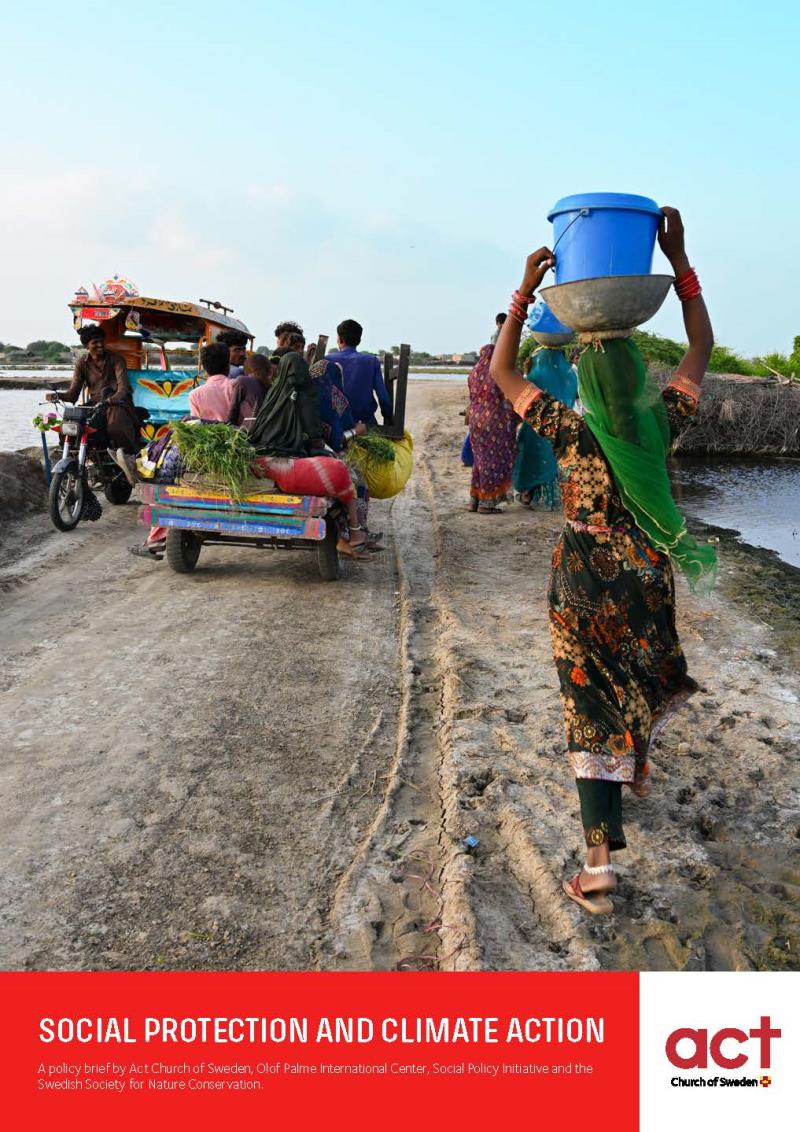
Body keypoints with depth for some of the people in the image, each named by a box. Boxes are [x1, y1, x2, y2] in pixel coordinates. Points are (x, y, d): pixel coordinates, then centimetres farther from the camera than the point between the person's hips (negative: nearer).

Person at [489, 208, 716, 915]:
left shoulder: (571, 431, -15)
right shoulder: (661, 424, -8)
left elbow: (501, 372, -3)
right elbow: (702, 347, 8)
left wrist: (525, 292, -3)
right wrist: (679, 261, 5)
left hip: (586, 587, -3)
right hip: (648, 583, 3)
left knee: (596, 704, -1)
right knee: (638, 675, 28)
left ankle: (600, 869, -3)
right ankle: (635, 765, 56)